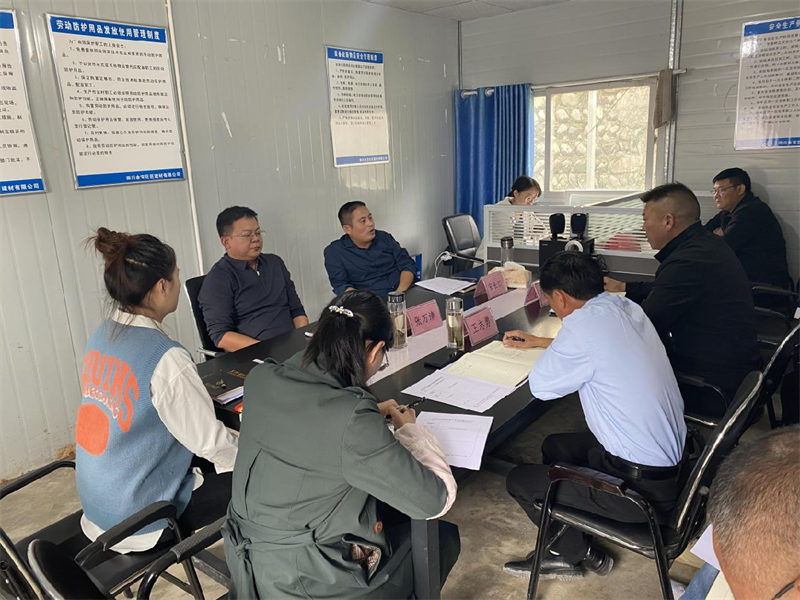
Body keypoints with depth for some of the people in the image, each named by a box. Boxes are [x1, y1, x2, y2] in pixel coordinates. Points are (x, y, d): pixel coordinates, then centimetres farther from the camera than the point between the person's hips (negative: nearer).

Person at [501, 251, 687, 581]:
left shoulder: (585, 323, -25)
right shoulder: (626, 307, 1)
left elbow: (541, 386, -13)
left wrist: (548, 352, 4)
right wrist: (539, 342, 32)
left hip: (644, 487, -9)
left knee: (519, 481, 5)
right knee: (555, 445, 25)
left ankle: (580, 553, 25)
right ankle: (564, 547, 31)